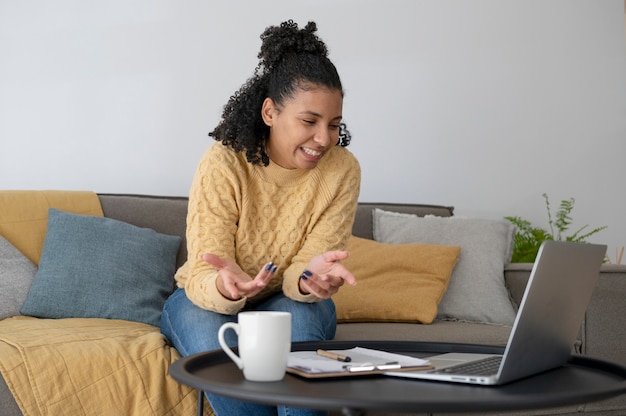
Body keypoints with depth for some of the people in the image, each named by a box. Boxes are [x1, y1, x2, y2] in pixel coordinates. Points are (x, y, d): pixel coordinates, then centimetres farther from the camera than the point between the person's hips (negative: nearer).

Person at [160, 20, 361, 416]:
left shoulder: (341, 170, -17)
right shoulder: (222, 165, -23)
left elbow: (299, 277, -19)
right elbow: (202, 278, -26)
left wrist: (311, 276, -44)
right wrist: (225, 285, -51)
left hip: (286, 301, 1)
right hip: (209, 298, -1)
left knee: (300, 315, -33)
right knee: (212, 337, -33)